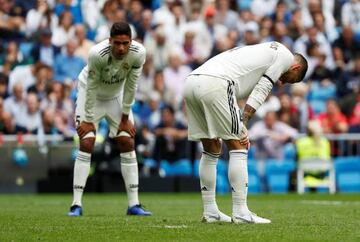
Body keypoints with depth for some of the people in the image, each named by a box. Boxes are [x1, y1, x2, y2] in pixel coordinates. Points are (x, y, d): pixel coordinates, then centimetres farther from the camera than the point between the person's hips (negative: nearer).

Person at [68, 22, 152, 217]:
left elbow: (130, 86, -14)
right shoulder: (97, 54, -36)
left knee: (127, 143, -4)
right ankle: (76, 205, -12)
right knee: (86, 144, -14)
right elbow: (92, 87, -26)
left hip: (116, 95, 4)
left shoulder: (138, 53, -27)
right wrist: (88, 120, -19)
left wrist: (125, 117, -9)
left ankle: (133, 204, 0)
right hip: (91, 94, -4)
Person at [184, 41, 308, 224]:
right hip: (215, 84, -9)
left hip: (191, 81, 9)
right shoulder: (285, 55, 13)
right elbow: (260, 92, 2)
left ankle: (210, 212, 22)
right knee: (238, 148, 0)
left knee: (211, 150, 19)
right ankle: (240, 213, -2)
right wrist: (243, 124, 0)